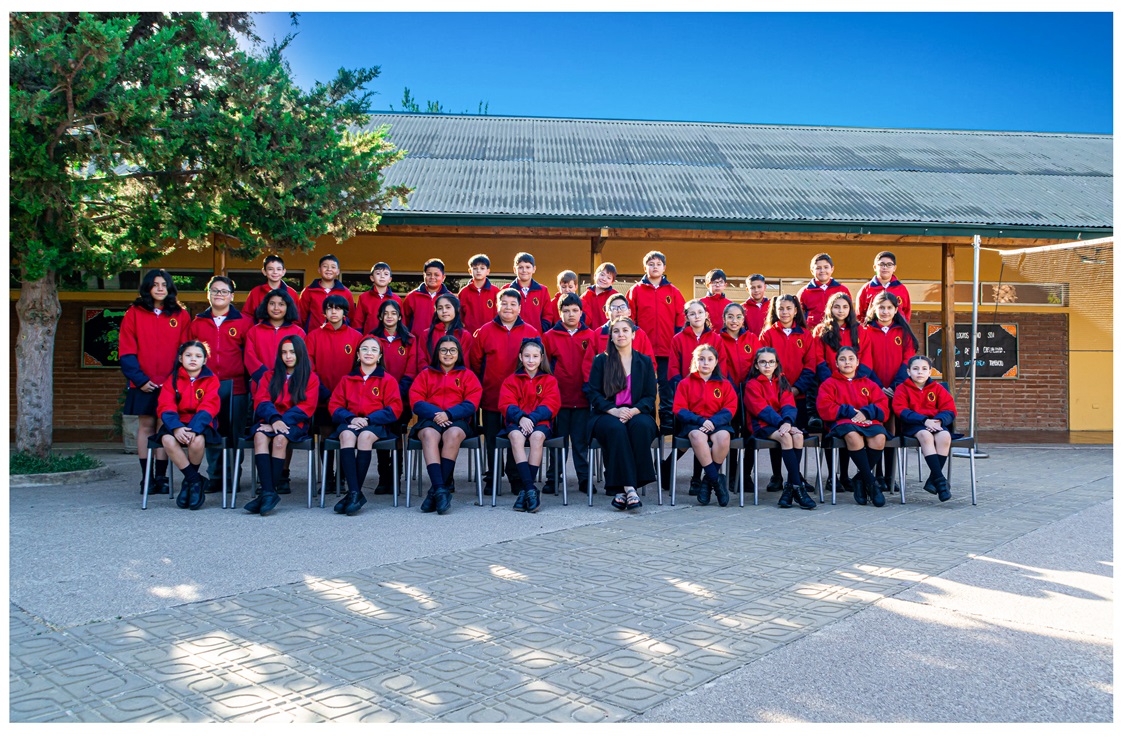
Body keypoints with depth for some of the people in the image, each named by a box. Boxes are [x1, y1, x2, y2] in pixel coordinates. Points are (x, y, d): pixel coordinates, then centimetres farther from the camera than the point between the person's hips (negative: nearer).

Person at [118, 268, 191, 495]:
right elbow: (126, 351, 2)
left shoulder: (181, 315, 8)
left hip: (171, 383, 0)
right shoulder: (134, 313, 6)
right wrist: (139, 379, -7)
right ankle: (146, 478, 6)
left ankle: (161, 477, 4)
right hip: (144, 383, 0)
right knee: (145, 426, 2)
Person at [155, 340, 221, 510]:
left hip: (201, 424, -2)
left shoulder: (211, 379, 4)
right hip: (178, 423, 2)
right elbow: (165, 407, -2)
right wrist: (176, 427, -22)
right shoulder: (173, 380, 9)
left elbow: (208, 408, -8)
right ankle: (195, 480, -16)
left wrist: (193, 429, -24)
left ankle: (189, 481, -8)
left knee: (197, 440, -35)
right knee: (168, 440, -31)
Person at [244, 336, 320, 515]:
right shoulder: (269, 376, 20)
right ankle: (269, 493, -43)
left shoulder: (311, 378, 12)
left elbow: (305, 407, -1)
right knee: (260, 436, -32)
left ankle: (268, 493, -32)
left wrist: (282, 422, -15)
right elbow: (261, 401, 4)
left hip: (295, 424, -2)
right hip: (270, 421, 2)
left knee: (280, 438, -35)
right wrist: (274, 419, -17)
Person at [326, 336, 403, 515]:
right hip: (350, 423, 2)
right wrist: (350, 418, -9)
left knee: (366, 435, -37)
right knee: (346, 435, -34)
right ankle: (355, 493, -41)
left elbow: (394, 409, 0)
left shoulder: (388, 380, 10)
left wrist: (369, 419, -12)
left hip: (376, 425, -2)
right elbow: (334, 406, 12)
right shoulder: (346, 380, 19)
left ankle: (355, 493, -32)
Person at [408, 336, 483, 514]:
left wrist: (449, 414, -14)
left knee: (453, 434, -36)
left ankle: (434, 492, -34)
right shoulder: (425, 374, 19)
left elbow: (471, 404, 3)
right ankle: (440, 489, -47)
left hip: (457, 421, 0)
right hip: (430, 420, 1)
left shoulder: (467, 375, 17)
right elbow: (416, 401, 6)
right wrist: (435, 414, -13)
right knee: (429, 434, -35)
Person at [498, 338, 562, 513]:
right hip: (516, 422, 0)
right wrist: (520, 417, -18)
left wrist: (532, 418, -16)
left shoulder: (549, 380, 14)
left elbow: (550, 405, 0)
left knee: (537, 436, -36)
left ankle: (523, 490, -34)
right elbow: (506, 403, 2)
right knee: (516, 435, -36)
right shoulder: (511, 380, 16)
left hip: (540, 422, 0)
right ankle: (531, 489, -44)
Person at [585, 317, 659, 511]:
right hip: (607, 415, -1)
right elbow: (593, 393, 3)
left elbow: (650, 397, 8)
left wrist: (634, 411, -13)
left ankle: (622, 490, -34)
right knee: (616, 428, -36)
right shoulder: (601, 361, 11)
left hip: (637, 414, 1)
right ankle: (628, 487, -38)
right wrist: (614, 410, -15)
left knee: (642, 425, -35)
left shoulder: (645, 361, 14)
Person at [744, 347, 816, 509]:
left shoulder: (782, 382, 17)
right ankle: (799, 487, -33)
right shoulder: (752, 384, 3)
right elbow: (762, 409, -9)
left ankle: (790, 487, -24)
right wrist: (780, 423, -23)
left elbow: (789, 405, 2)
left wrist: (787, 421, -20)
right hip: (761, 425, -4)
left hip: (782, 423, 4)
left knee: (798, 435, -29)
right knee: (786, 437, -33)